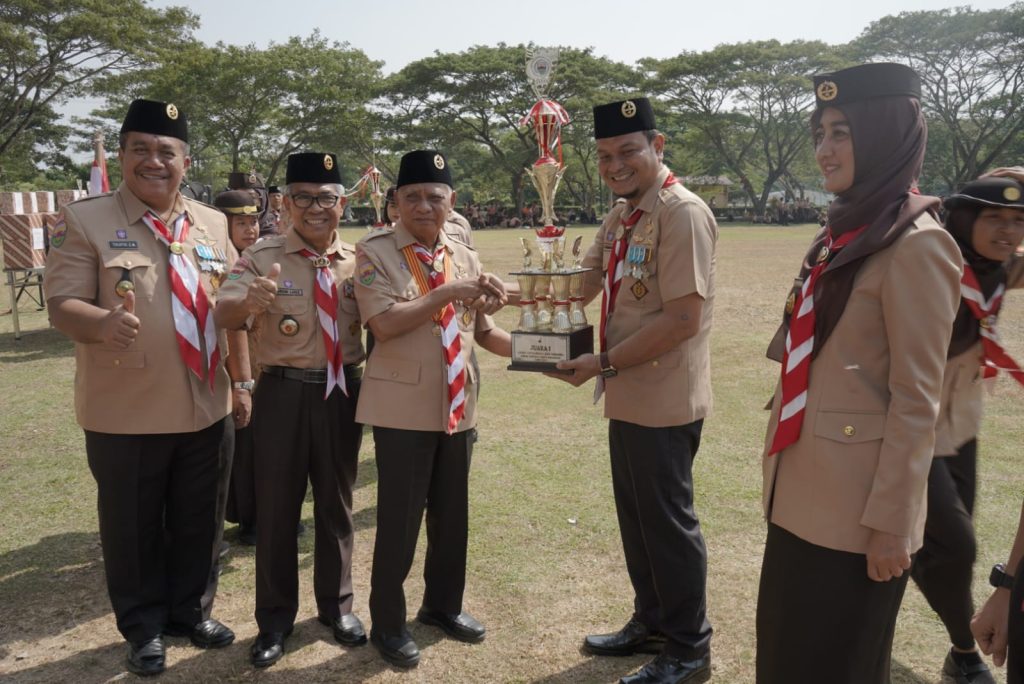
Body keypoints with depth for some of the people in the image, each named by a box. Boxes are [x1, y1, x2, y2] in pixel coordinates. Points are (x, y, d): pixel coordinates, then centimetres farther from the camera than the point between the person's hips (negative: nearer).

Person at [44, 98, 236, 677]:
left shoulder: (213, 224, 7)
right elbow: (62, 304, -13)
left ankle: (188, 610, 39)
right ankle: (143, 627, 33)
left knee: (198, 522, 17)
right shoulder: (85, 219, -6)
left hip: (206, 407, 4)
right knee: (133, 528, 12)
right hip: (125, 413, -4)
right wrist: (103, 322, -34)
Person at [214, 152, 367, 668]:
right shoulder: (263, 255, -7)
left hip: (342, 392, 2)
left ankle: (336, 606, 36)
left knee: (336, 504, 16)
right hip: (283, 393, -2)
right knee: (276, 508, 9)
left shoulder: (359, 260, 1)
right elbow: (223, 315, -20)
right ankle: (275, 620, 28)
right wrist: (249, 302, -42)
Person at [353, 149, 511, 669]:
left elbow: (484, 331, 11)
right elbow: (384, 323, -19)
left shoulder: (465, 257, 9)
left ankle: (443, 605, 38)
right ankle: (387, 625, 24)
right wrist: (448, 293, -20)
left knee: (453, 513, 17)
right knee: (399, 518, 4)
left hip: (457, 406, 6)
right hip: (403, 407, -5)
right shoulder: (374, 252, -7)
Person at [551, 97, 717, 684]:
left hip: (665, 403, -9)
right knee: (636, 519, 19)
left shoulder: (683, 213, -17)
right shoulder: (621, 217, 11)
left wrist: (604, 364, -19)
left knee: (669, 524, 5)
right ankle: (651, 623, 39)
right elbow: (585, 284, 12)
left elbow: (684, 319, -23)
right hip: (627, 398, 9)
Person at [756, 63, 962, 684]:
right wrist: (784, 474, 16)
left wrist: (891, 522, -14)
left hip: (856, 507, -8)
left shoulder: (915, 244, -16)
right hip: (803, 493, 8)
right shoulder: (844, 231, 10)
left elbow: (916, 398, -17)